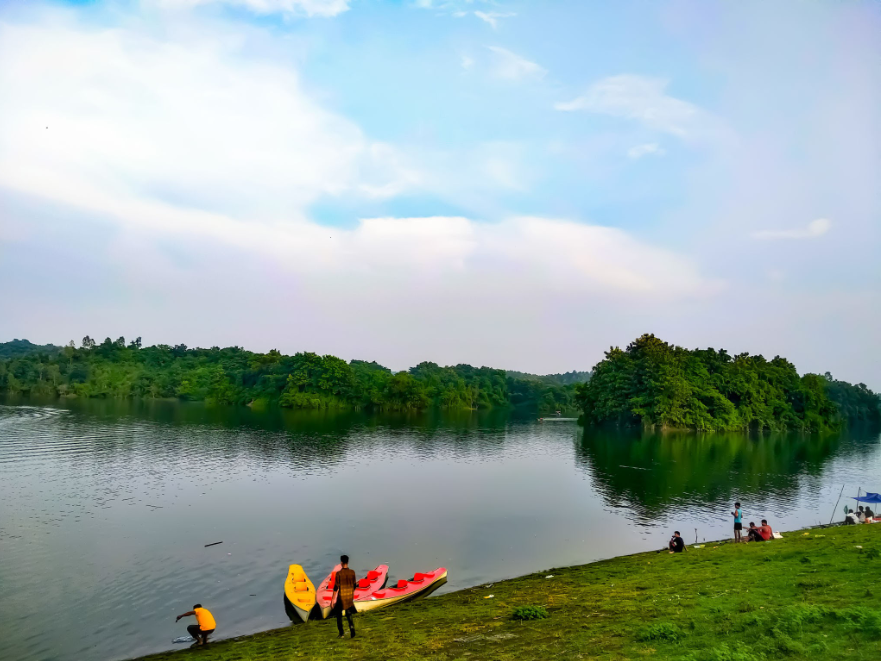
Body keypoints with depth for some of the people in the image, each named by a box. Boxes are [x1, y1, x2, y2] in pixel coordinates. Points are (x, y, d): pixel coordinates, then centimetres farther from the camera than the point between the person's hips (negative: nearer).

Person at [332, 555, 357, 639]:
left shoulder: (338, 574, -15)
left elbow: (336, 587, -14)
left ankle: (341, 633, 16)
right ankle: (352, 632, -2)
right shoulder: (352, 573, -2)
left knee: (339, 615, 16)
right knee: (349, 615, 14)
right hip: (349, 597, 4)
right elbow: (354, 585, 7)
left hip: (341, 598, -4)